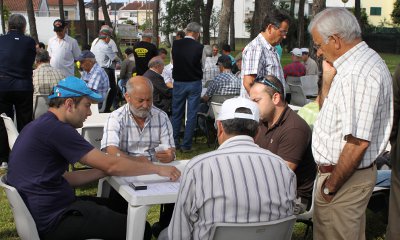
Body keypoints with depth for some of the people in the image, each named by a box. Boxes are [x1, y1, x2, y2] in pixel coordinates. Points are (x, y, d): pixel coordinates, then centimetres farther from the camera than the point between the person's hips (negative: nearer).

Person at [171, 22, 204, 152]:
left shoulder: (175, 44, -6)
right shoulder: (199, 47, -14)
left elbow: (173, 61, 7)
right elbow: (203, 65, -2)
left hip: (178, 83, 3)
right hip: (194, 83, -2)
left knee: (176, 113, 14)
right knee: (191, 115, 5)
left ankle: (174, 142, 21)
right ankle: (186, 145, 7)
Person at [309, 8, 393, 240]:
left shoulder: (357, 74, -24)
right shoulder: (361, 61, 9)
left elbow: (358, 142, -27)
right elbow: (328, 109, 18)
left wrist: (330, 186, -18)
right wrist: (328, 78, 2)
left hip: (346, 177, -10)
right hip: (353, 173, 10)